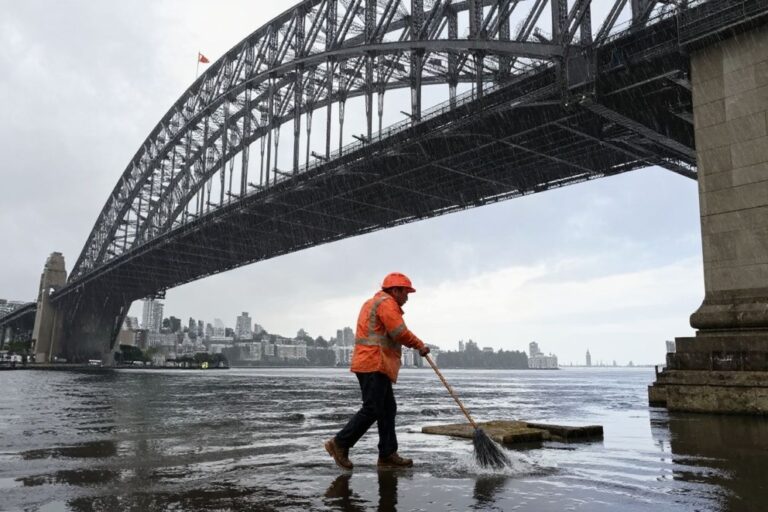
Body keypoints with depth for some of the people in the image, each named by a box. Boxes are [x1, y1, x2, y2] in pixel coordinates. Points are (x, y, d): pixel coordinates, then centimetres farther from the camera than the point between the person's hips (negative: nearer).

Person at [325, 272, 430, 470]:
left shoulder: (373, 302, 26)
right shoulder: (386, 303, -9)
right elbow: (400, 333, -17)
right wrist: (420, 345, -3)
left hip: (377, 366, 11)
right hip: (374, 364, -11)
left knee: (388, 409, 9)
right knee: (371, 409, -9)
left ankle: (388, 455, 11)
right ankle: (339, 443, -1)